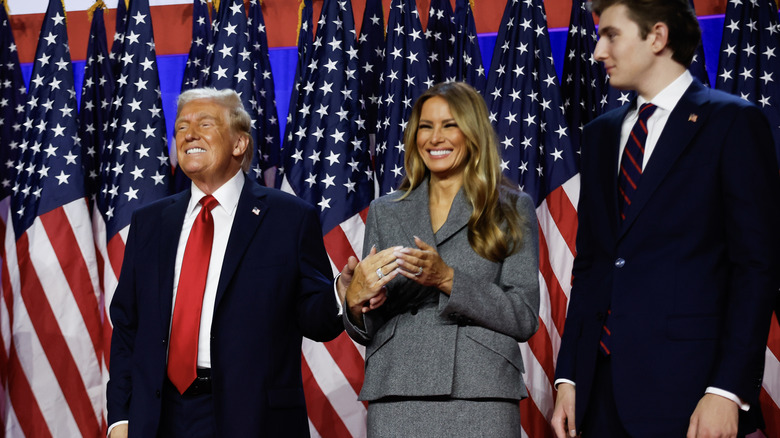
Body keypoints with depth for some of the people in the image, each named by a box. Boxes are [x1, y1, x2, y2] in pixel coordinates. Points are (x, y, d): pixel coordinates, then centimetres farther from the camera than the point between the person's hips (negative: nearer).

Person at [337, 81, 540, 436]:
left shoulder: (511, 210, 8)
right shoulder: (385, 213, 15)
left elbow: (524, 319, 0)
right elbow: (365, 332, 16)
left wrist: (448, 280, -11)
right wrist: (355, 298, -6)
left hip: (480, 398, -2)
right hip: (397, 401, 2)